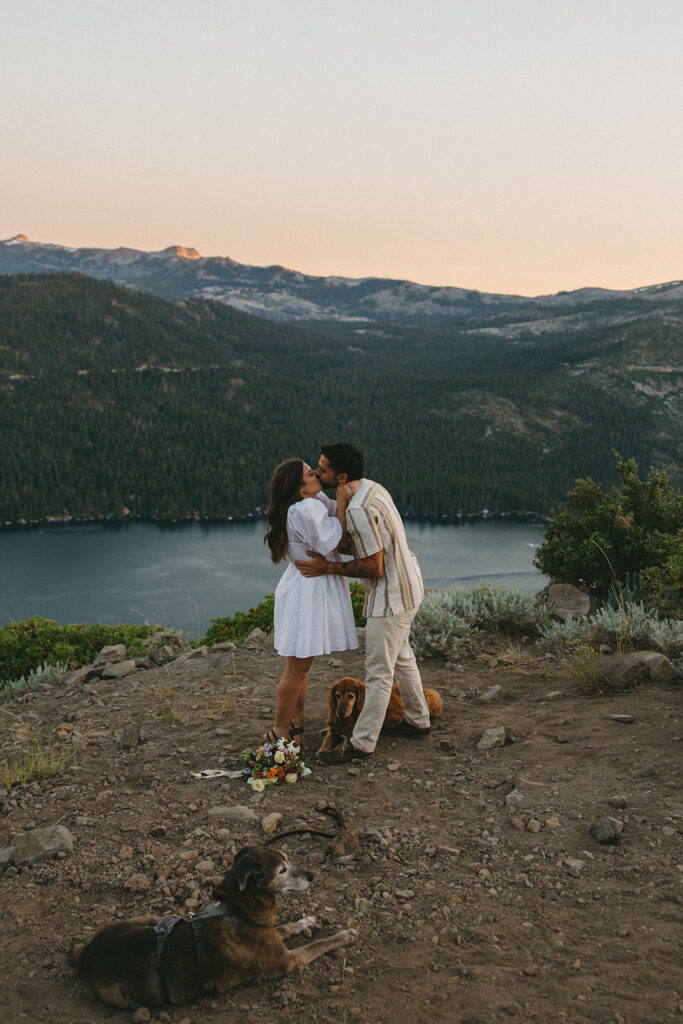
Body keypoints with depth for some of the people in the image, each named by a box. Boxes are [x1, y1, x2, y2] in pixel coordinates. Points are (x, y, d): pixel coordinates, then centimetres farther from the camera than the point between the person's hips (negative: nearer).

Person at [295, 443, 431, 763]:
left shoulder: (358, 510, -29)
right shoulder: (371, 488, 3)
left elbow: (373, 567, -25)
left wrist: (328, 567, -18)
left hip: (391, 596, -10)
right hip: (406, 585, 10)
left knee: (379, 672, 0)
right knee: (401, 658, 24)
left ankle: (362, 743, 10)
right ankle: (418, 721, 39)